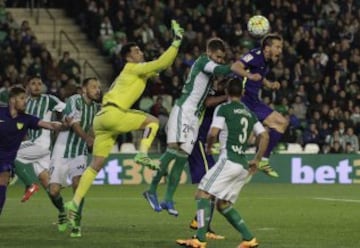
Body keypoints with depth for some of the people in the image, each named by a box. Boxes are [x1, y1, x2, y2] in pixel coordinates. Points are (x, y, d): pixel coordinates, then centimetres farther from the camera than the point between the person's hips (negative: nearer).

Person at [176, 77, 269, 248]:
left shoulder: (223, 109, 1)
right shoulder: (250, 114, 20)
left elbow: (213, 133, -9)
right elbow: (264, 136, 15)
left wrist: (208, 146, 12)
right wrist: (256, 161, 19)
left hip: (229, 160, -7)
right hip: (244, 166, 7)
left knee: (203, 194, -10)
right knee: (223, 204, 17)